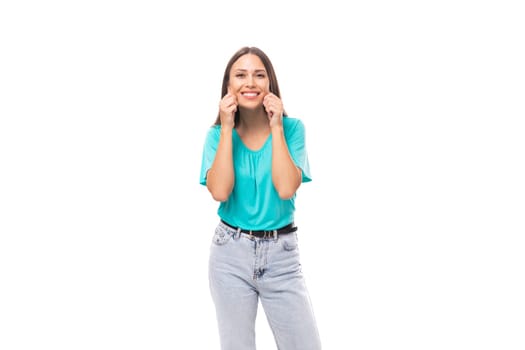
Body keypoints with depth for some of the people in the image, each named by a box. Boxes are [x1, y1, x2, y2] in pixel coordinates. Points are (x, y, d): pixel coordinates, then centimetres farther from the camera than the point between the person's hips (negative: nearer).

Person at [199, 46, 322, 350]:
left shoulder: (292, 128, -4)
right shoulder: (217, 135, -1)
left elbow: (286, 188, -18)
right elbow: (220, 191, -17)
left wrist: (275, 126, -15)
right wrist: (227, 129, -14)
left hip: (282, 253, 0)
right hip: (231, 253, 1)